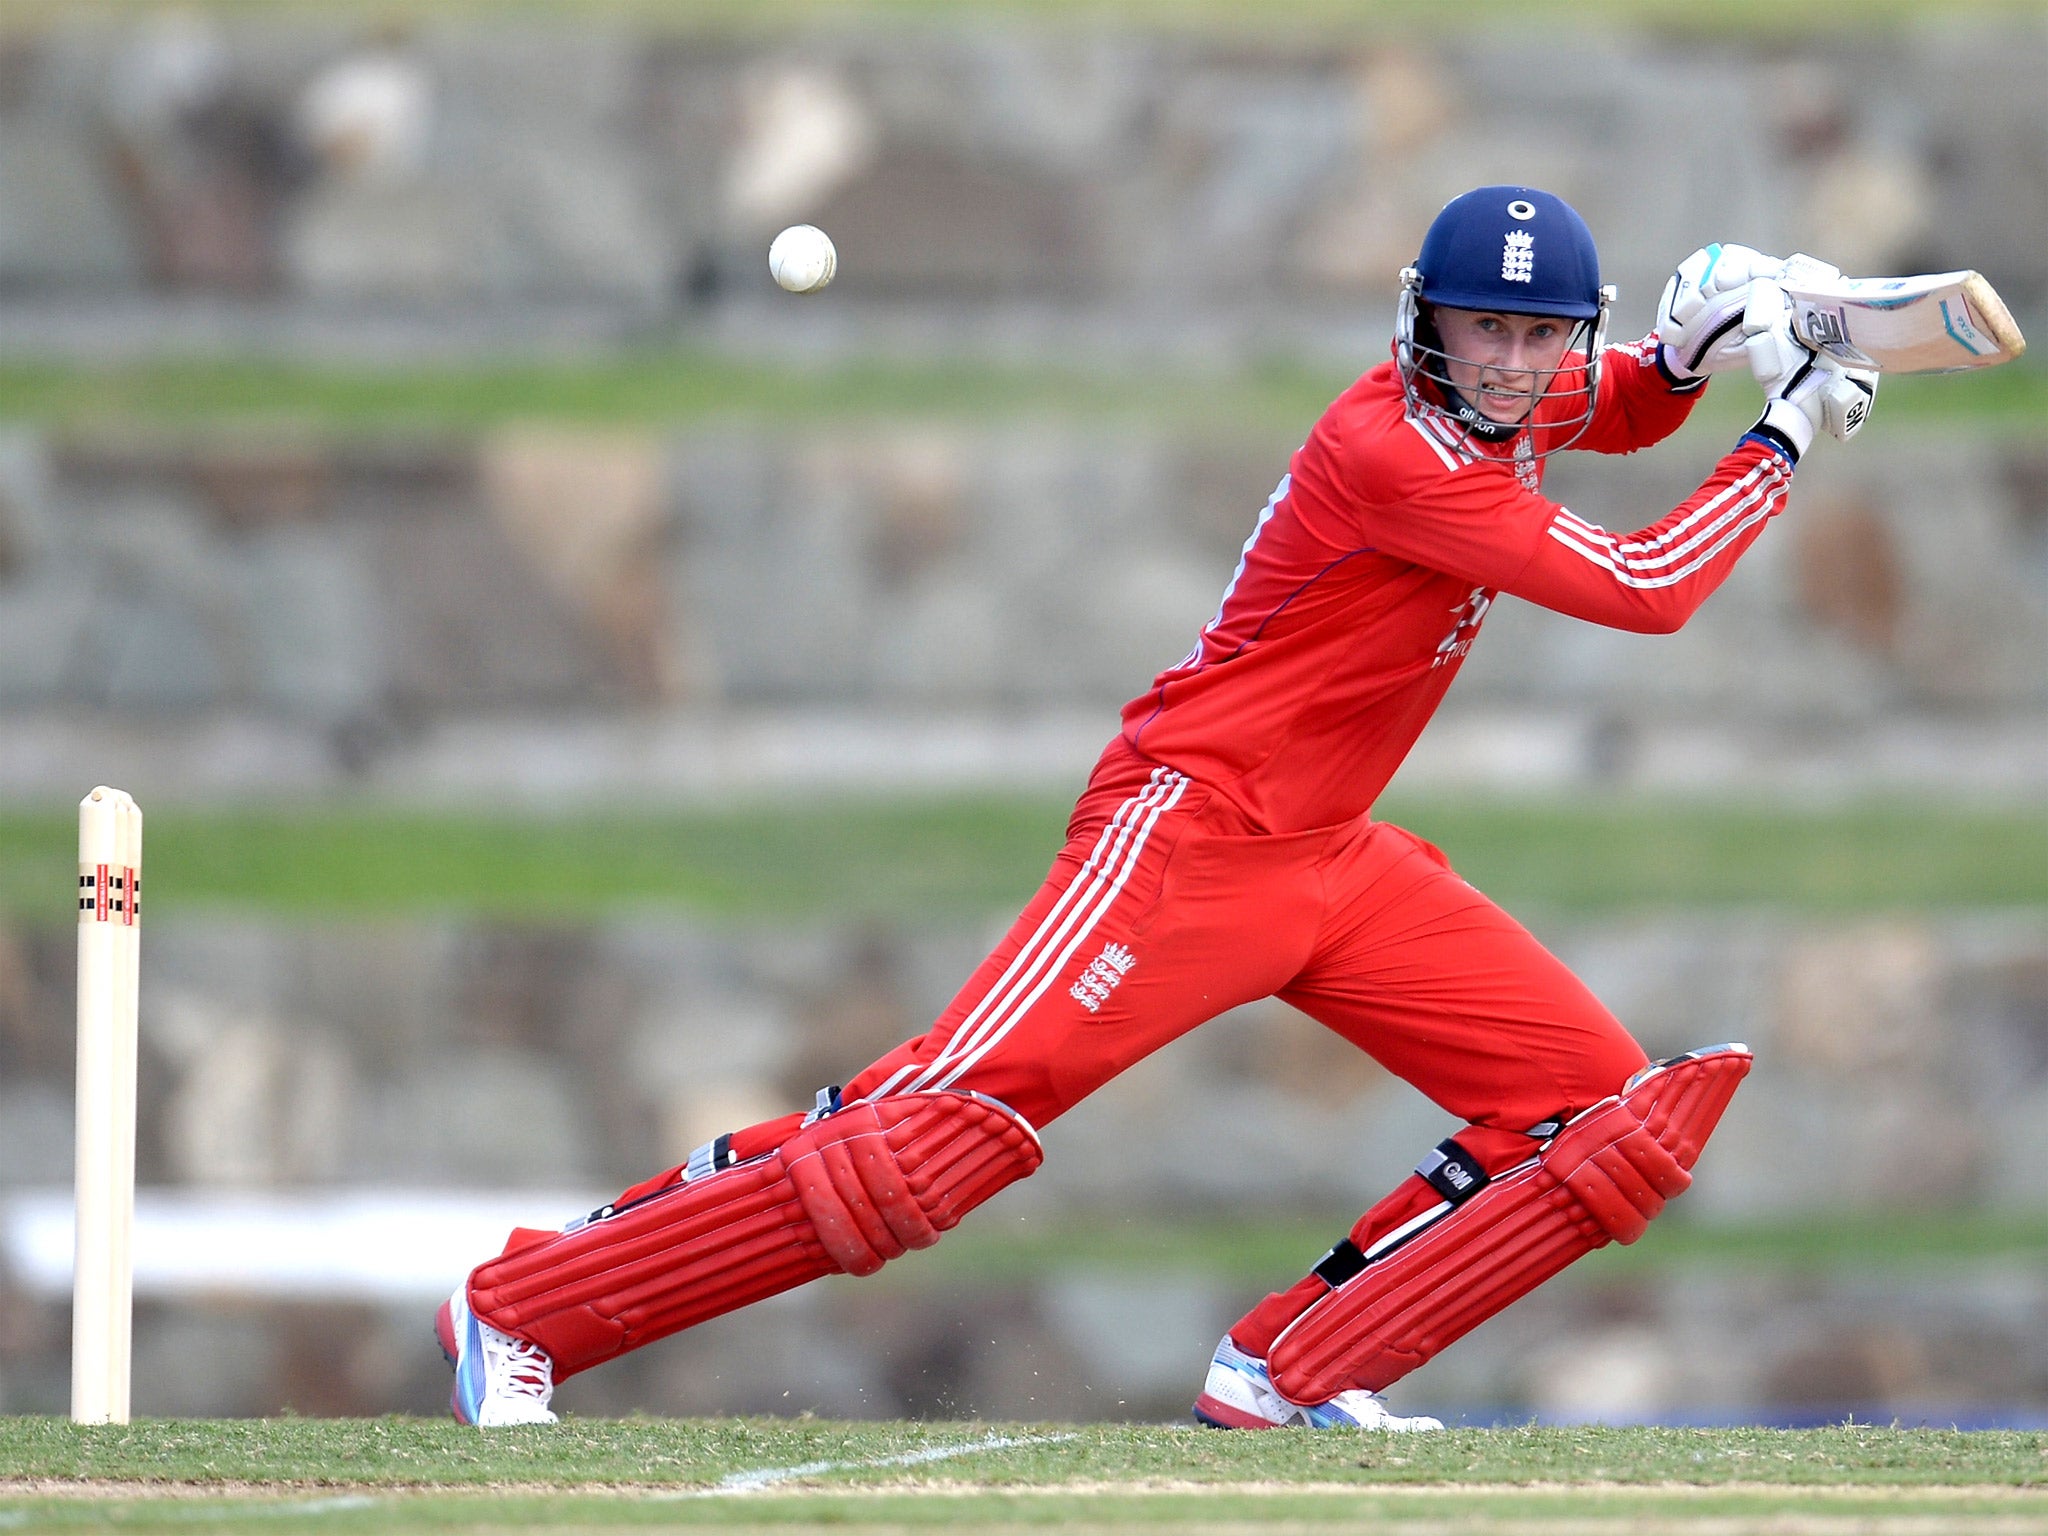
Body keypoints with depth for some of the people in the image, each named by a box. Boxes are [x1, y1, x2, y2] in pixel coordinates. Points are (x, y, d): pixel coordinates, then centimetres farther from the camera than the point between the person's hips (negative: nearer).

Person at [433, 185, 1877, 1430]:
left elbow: (1622, 410, 30)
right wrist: (1784, 437, -10)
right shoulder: (1388, 449, -21)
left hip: (1337, 863, 9)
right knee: (946, 1125, -20)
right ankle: (518, 1312, -15)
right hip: (1190, 827, -9)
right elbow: (1644, 588, -22)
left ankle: (1291, 1374, -1)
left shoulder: (1528, 393, 4)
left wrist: (1692, 355, 7)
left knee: (1610, 1112, 0)